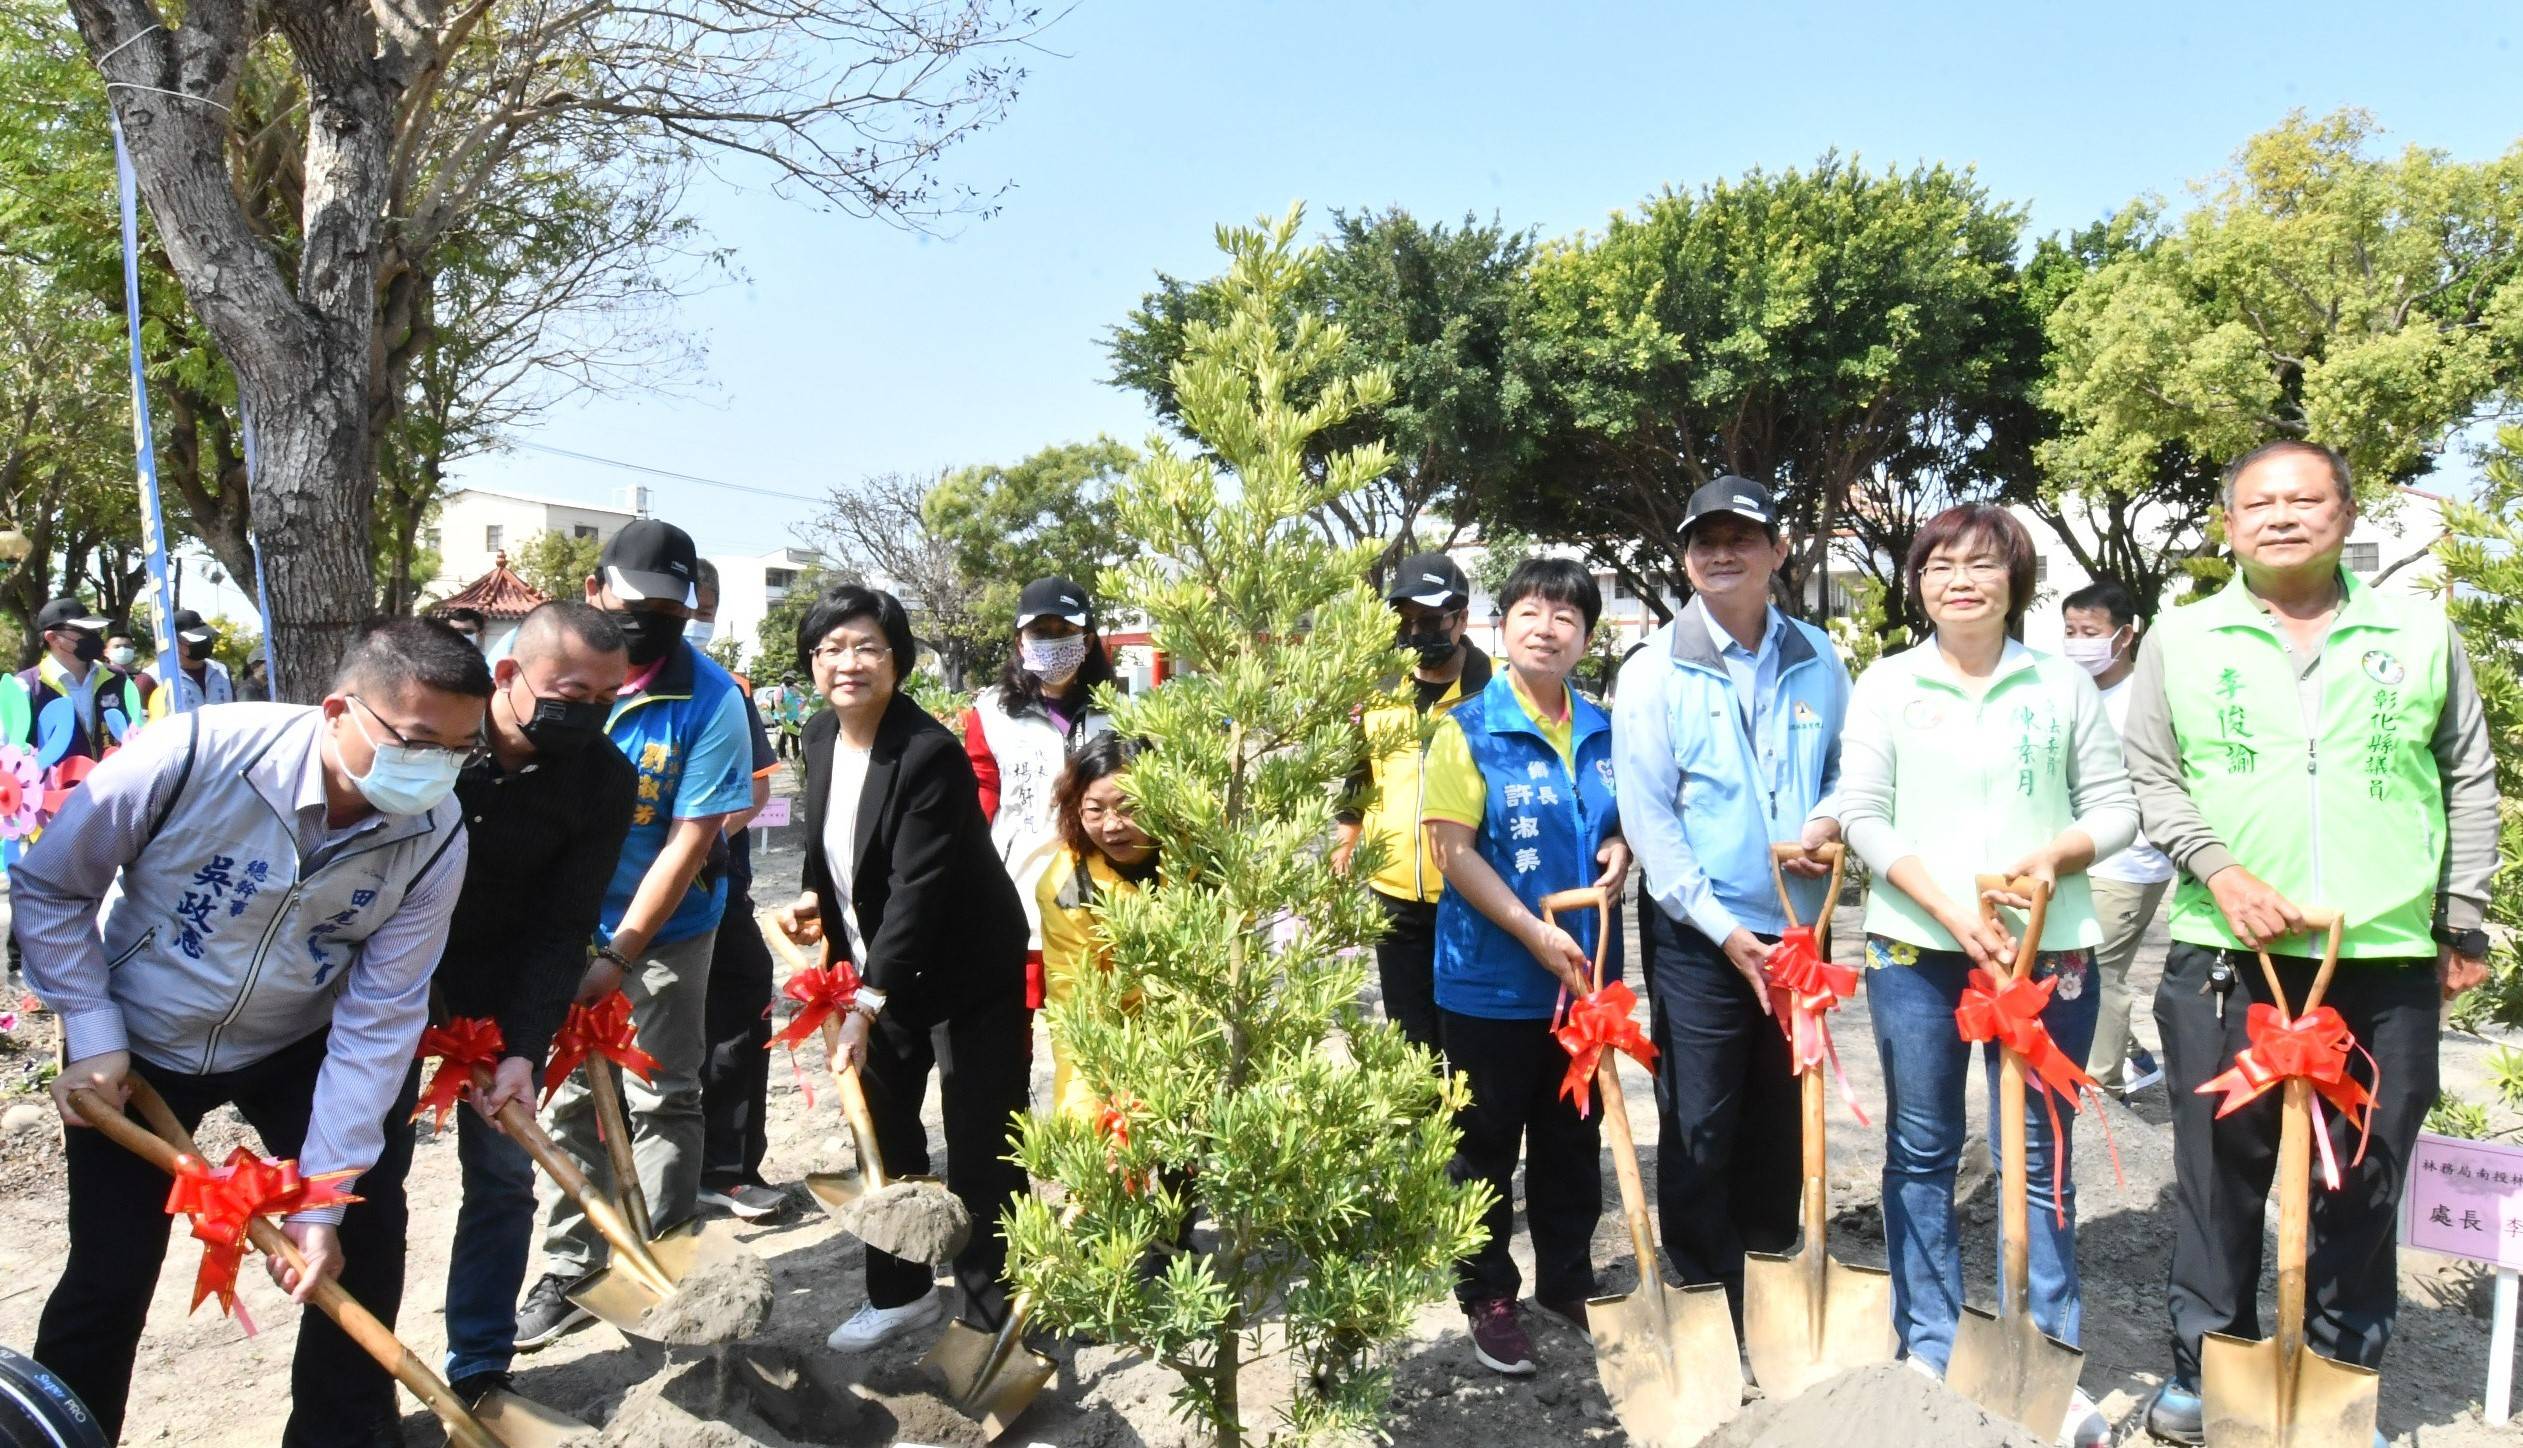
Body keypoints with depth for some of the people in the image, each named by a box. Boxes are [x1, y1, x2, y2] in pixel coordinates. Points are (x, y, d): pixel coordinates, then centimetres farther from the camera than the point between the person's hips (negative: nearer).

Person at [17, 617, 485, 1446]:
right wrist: (92, 1035, -15)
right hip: (138, 1043, -2)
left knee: (363, 1231, 1)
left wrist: (321, 1198, -20)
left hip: (294, 1046, 2)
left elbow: (378, 1022, -20)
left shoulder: (435, 838, -24)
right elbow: (48, 886, -13)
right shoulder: (191, 757, -32)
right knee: (111, 1274, 2)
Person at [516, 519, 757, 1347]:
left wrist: (620, 954, -18)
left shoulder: (710, 700, -15)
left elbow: (690, 839, -16)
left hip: (665, 928, -3)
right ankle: (570, 1266, 21)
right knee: (567, 1096, 9)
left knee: (662, 1100, 4)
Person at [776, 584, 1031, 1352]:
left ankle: (994, 1312, 15)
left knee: (979, 1150, 0)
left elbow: (918, 888, -29)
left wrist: (869, 1001, -32)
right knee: (884, 1135, 15)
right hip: (877, 968, 7)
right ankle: (900, 1292, 32)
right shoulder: (820, 736, 0)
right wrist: (813, 898, -1)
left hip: (966, 974, -7)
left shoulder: (930, 754, -25)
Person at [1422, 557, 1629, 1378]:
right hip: (1492, 980, -5)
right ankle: (1488, 1297, 25)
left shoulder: (1605, 732, 4)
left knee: (1573, 1140, 18)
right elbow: (1452, 850, -14)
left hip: (1584, 973, 5)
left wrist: (1622, 850, -5)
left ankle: (1567, 1284, 34)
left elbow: (1630, 818, 19)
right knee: (1488, 1146, 9)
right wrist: (1535, 934, -20)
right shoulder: (1468, 730, -10)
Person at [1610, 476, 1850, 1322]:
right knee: (1700, 1129, 3)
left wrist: (1830, 818, -10)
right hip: (1696, 937, -4)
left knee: (1782, 1118, 16)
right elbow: (1646, 816, -10)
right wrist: (1724, 930, -14)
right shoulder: (1655, 672, -7)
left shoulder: (1817, 660, 4)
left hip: (1796, 927, 4)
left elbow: (1847, 768, 14)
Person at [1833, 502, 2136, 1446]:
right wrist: (1950, 908, -13)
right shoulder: (1886, 686, 3)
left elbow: (2115, 807, 6)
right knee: (1920, 1152, 7)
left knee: (2041, 1157, 5)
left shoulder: (2063, 685, 5)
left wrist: (2055, 854, -15)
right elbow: (1863, 816, -2)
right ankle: (1929, 1350, 21)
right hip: (1915, 948, 0)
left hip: (2045, 948, 0)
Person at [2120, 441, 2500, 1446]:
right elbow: (2150, 778, 5)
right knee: (2220, 1170, 6)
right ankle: (2204, 1366, 21)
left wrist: (2465, 922, 9)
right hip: (2224, 956, -1)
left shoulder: (2421, 634, 9)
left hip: (2388, 960, 1)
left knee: (2365, 1182, 8)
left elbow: (2470, 783, 12)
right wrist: (2219, 870, -10)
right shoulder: (2181, 640, 6)